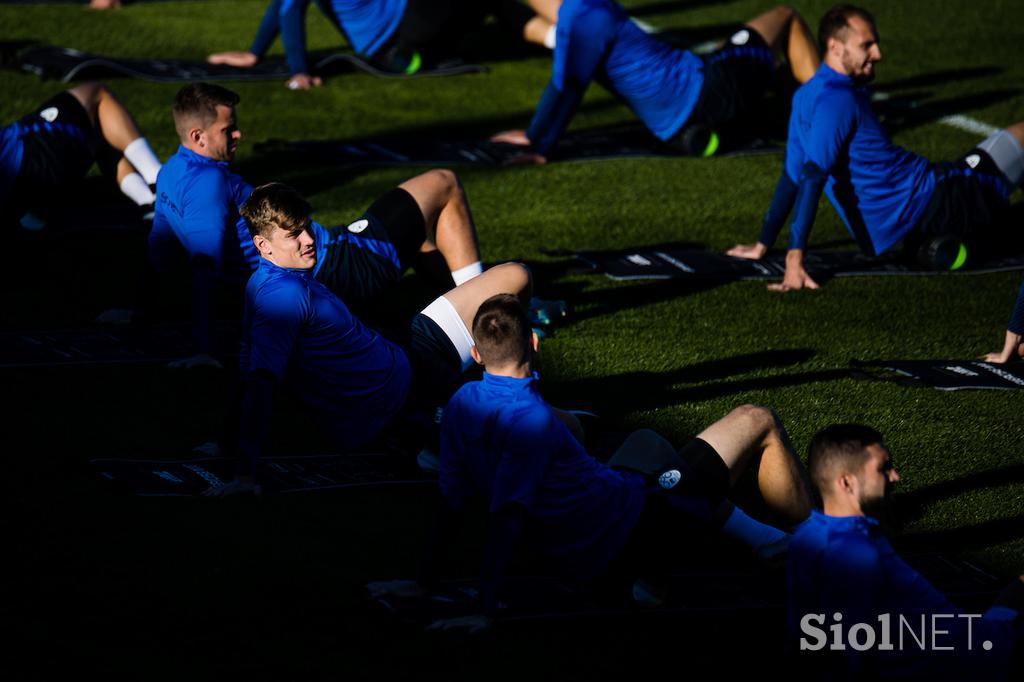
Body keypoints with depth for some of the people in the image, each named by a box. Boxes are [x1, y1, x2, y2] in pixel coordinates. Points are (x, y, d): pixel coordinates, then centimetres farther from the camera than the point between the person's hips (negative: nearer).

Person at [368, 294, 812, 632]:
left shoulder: (461, 405, -7)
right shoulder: (531, 419, -30)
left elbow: (451, 502, -3)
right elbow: (506, 517, -34)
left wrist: (424, 582, 6)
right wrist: (486, 611, -35)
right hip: (629, 534, -8)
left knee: (648, 444, 38)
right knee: (756, 422, 8)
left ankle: (754, 534, 46)